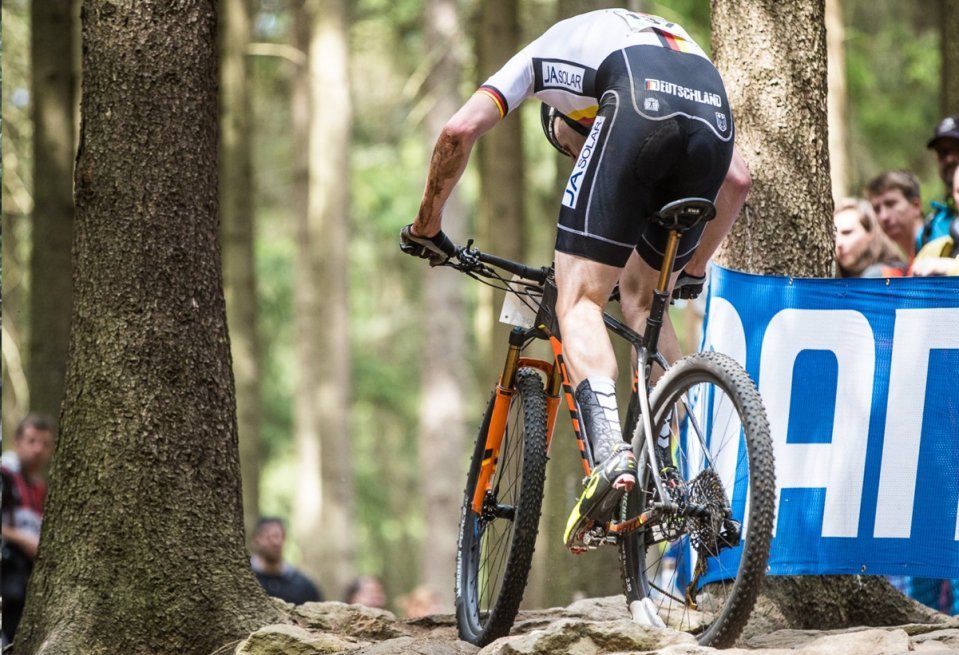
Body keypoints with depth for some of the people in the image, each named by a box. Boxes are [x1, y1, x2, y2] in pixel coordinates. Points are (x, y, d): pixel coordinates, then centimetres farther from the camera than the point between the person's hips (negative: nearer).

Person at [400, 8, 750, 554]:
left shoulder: (547, 52, 37)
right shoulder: (669, 38, 46)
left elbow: (460, 131, 21)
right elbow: (738, 180, 39)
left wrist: (427, 225, 32)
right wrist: (693, 268, 50)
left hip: (637, 103, -5)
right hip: (712, 110, 5)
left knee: (579, 299, -1)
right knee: (642, 299, 23)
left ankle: (611, 456, -26)